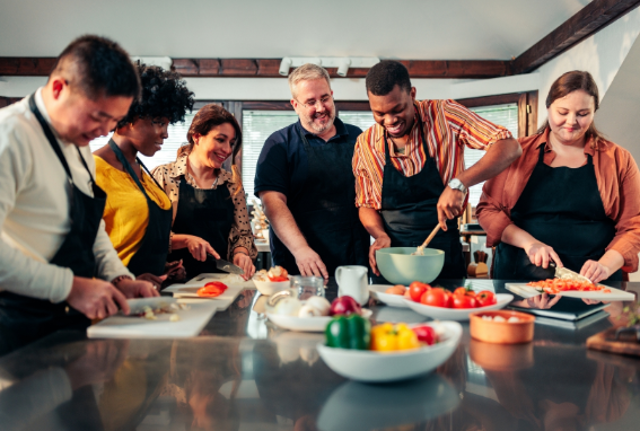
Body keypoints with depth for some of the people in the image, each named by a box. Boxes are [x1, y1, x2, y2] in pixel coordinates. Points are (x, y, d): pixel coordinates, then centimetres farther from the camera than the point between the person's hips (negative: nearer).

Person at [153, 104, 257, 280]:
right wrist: (186, 240, -14)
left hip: (220, 278, 3)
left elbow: (244, 233, 14)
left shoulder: (233, 183, 12)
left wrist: (241, 252, -4)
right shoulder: (163, 176, 1)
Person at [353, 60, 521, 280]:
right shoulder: (365, 144, -2)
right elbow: (366, 204, 7)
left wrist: (458, 183, -30)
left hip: (444, 256, -1)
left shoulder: (444, 115, -10)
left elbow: (509, 147, -17)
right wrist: (380, 235, -13)